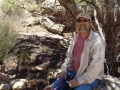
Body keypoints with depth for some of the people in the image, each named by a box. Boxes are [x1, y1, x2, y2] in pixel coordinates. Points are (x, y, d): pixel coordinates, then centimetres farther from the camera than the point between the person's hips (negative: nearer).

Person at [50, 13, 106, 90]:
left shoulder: (97, 41, -19)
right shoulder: (76, 37, 5)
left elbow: (96, 66, -24)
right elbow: (69, 55, 15)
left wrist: (79, 80, -22)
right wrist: (64, 69, -1)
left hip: (90, 77, -6)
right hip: (73, 72, 7)